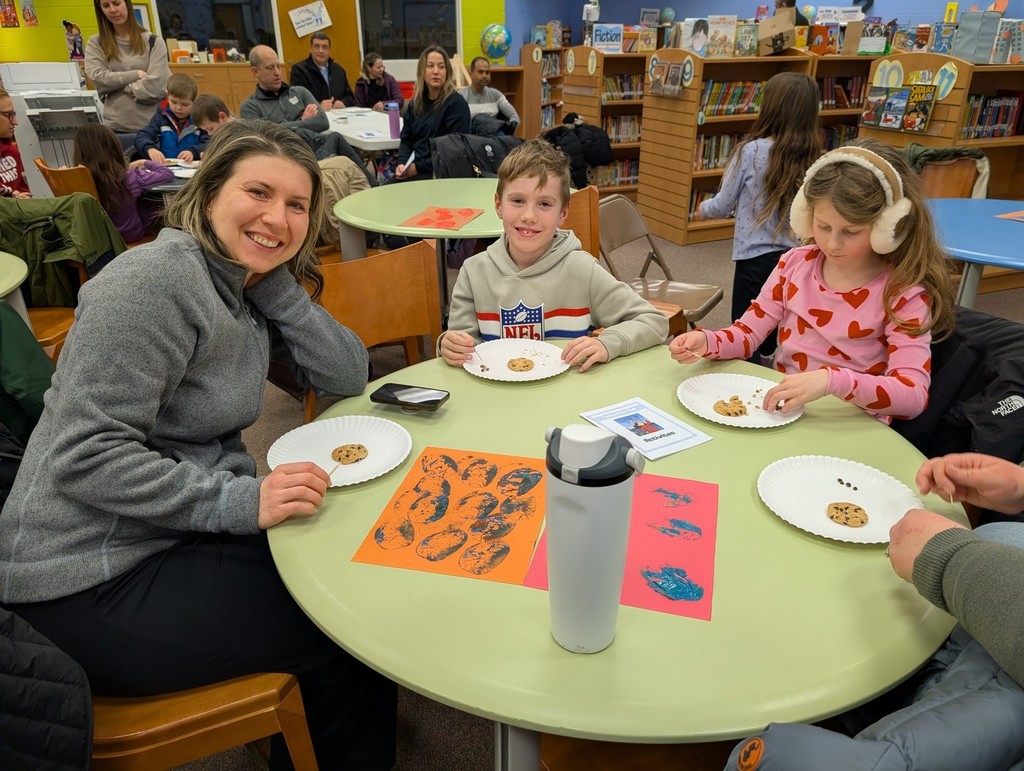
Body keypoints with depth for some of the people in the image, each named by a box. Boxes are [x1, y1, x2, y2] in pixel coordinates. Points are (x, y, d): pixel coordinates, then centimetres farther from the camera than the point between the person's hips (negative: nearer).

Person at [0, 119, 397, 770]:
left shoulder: (250, 283, 6)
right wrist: (241, 502, -30)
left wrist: (277, 283, -8)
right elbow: (85, 455, -24)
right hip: (92, 583, -8)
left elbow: (348, 377, 1)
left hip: (178, 533, 9)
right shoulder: (158, 279, -20)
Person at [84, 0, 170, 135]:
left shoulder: (153, 42, 3)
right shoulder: (96, 44, 11)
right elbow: (98, 79, -4)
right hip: (115, 128, 2)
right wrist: (136, 75, -9)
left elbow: (155, 87, -8)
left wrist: (115, 85, -3)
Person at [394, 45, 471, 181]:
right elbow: (406, 139, 15)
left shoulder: (456, 103, -8)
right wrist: (402, 163, -7)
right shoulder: (415, 103, 13)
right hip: (413, 167, 6)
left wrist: (419, 167, -18)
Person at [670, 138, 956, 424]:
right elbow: (748, 332, 6)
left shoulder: (904, 293, -11)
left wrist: (832, 380, -37)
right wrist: (706, 341, -16)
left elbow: (914, 395, -20)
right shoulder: (796, 264, 1)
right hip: (779, 409, 3)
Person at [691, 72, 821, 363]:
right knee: (772, 340, 19)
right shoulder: (813, 160, -2)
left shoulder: (751, 151, -12)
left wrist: (703, 209, 18)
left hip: (756, 258, -4)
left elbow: (723, 205, -3)